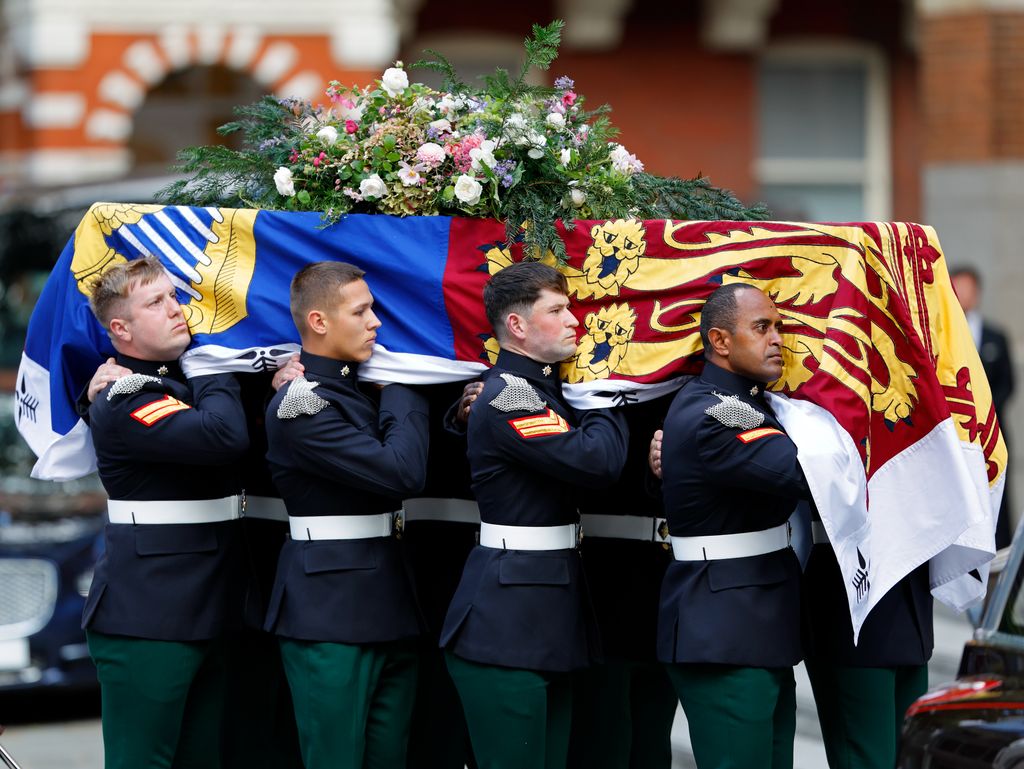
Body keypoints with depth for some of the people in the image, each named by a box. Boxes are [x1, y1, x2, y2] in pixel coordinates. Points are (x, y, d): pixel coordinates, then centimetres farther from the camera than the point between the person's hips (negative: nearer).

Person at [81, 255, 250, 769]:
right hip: (145, 621, -8)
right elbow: (225, 436, -27)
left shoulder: (193, 384, 15)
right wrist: (215, 377, -9)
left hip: (206, 613, 8)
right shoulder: (122, 404, -13)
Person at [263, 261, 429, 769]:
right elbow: (401, 473, -20)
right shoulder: (300, 406, -13)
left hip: (388, 607, 8)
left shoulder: (364, 390, 14)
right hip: (330, 613, -8)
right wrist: (403, 398, -4)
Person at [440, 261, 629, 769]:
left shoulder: (544, 389, 17)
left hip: (548, 614, 10)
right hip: (506, 627, -10)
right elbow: (598, 461, -22)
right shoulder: (507, 398, -15)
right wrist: (608, 403, -3)